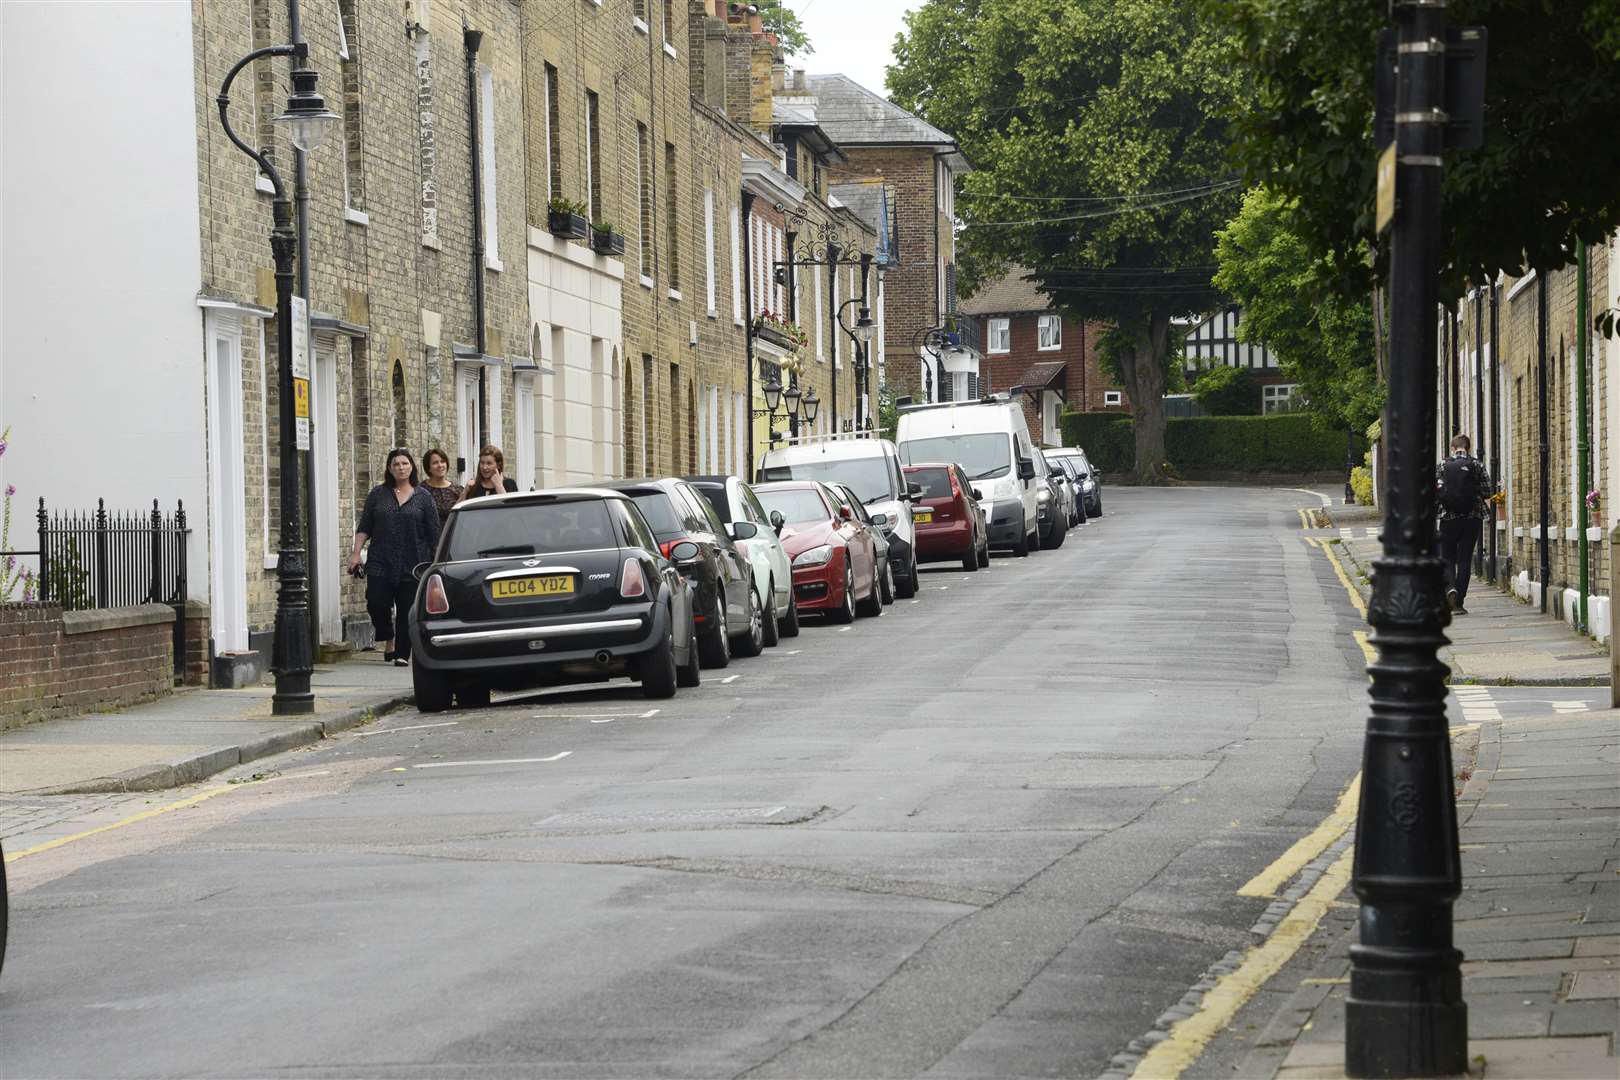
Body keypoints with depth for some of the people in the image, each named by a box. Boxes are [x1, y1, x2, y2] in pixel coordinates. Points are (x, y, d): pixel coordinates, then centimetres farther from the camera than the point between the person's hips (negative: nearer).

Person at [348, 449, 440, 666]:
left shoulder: (423, 497, 6)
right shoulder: (378, 494, 10)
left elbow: (434, 535, 6)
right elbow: (364, 528, 10)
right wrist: (356, 553, 0)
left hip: (412, 566, -1)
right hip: (380, 564, 1)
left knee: (407, 610, -2)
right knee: (377, 603, -10)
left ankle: (402, 654, 5)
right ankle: (388, 640, 15)